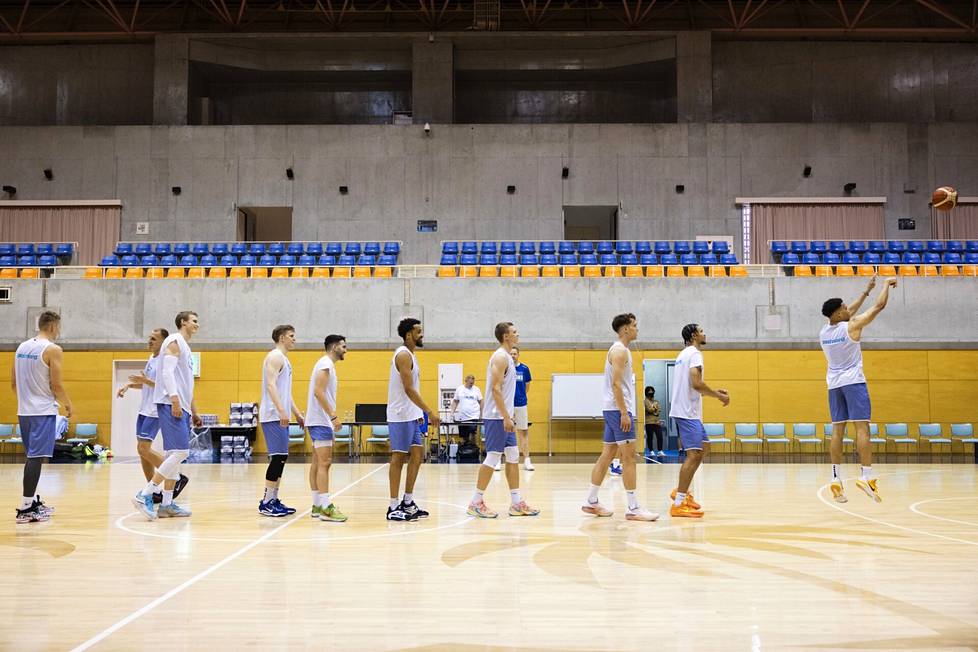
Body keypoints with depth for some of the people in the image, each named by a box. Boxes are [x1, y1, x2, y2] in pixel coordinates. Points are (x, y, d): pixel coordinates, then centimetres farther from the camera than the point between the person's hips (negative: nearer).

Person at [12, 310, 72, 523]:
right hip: (43, 412, -8)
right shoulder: (52, 350, -12)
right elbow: (56, 385, -14)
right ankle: (25, 508, -7)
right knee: (36, 457, -6)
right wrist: (68, 404, 1)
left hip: (24, 411, 8)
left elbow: (13, 383, 14)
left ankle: (34, 501, 26)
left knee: (33, 456, 18)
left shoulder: (22, 347, 11)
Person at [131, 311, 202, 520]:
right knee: (180, 452, -16)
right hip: (171, 406, -10)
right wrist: (175, 400, -26)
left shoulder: (185, 347, 24)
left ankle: (167, 504, 11)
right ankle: (145, 495, -15)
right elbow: (168, 371, -17)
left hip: (181, 407, 10)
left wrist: (194, 412, 27)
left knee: (174, 455, 8)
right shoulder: (175, 341, -4)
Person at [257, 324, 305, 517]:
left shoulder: (284, 359, 21)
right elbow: (271, 385, -21)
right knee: (278, 457, -12)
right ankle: (266, 503, -10)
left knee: (281, 458, 10)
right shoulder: (275, 357, -9)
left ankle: (273, 500, 14)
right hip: (274, 416, -10)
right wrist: (282, 410, -29)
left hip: (281, 416, 10)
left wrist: (297, 413, 25)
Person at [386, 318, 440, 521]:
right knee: (398, 458, -5)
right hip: (401, 415, -10)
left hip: (410, 415, 10)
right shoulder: (403, 355, -15)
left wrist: (421, 412, 19)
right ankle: (393, 508, 0)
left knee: (416, 455, 10)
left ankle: (407, 503, 17)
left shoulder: (410, 355, 16)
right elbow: (409, 389, -21)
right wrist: (430, 411, -21)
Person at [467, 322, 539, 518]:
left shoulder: (506, 357, 16)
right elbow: (495, 389, -21)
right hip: (496, 417, -10)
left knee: (513, 456, 9)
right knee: (492, 458, -6)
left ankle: (516, 503, 13)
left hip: (503, 417, 10)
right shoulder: (500, 357, -14)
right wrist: (506, 417, -22)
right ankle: (476, 503, 1)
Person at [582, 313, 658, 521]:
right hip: (618, 410, -10)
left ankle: (591, 502, 14)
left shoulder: (619, 350, 19)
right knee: (629, 457, -10)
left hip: (614, 410, 10)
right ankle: (633, 508, -9)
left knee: (607, 454, 11)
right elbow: (616, 383, -20)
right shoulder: (620, 350, -13)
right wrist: (624, 413, -22)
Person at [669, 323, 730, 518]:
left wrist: (714, 392, 20)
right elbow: (696, 383, -23)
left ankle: (681, 492, 19)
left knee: (704, 447, 18)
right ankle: (679, 504, -14)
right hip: (687, 412, -11)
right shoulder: (694, 353, -11)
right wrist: (719, 396, -12)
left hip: (686, 411, 11)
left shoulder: (684, 354, 20)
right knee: (694, 454, -13)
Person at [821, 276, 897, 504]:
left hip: (833, 384, 6)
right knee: (862, 428, -9)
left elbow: (850, 312, 24)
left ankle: (836, 479, 1)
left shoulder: (824, 331, 8)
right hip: (853, 381, -6)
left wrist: (867, 291, 29)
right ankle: (867, 476, -16)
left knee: (837, 430, 5)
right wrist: (887, 285, 14)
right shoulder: (852, 326, -10)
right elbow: (879, 306, -3)